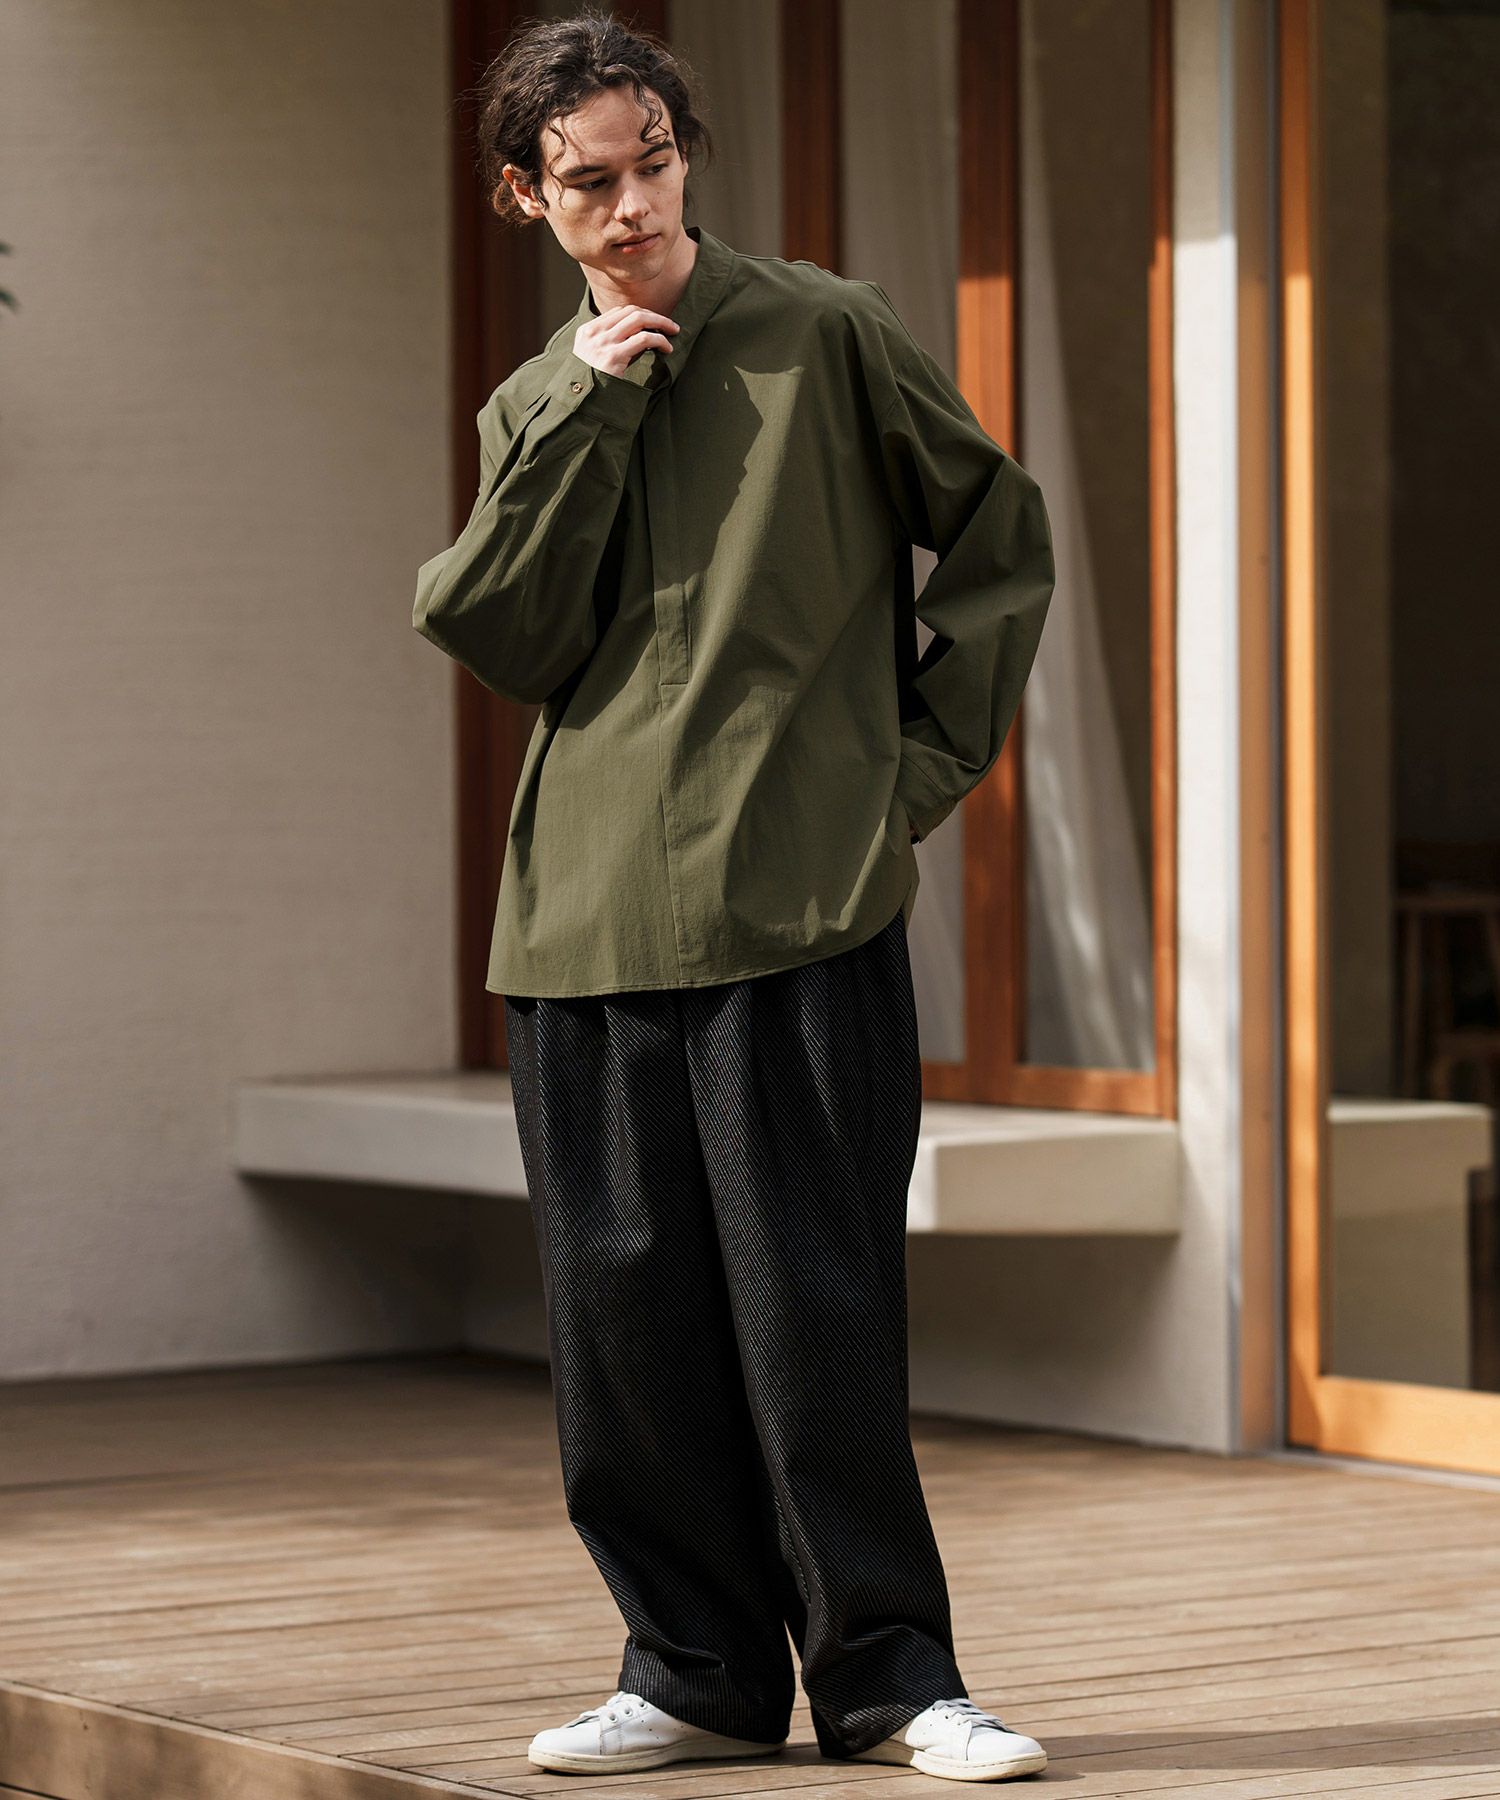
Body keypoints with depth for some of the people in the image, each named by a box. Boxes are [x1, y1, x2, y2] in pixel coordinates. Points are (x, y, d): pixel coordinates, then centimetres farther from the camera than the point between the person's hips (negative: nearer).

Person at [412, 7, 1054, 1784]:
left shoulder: (828, 335, 5)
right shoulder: (532, 410, 16)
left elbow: (998, 532, 10)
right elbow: (510, 637, 1)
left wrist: (926, 761, 4)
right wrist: (588, 413, -4)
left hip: (802, 905, -4)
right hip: (588, 914, 4)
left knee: (816, 1304, -6)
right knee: (625, 1305, 4)